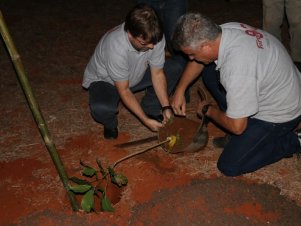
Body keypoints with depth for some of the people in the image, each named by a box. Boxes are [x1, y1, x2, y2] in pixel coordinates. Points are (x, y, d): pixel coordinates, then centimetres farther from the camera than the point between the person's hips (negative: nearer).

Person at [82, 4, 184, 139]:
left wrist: (166, 107, -21)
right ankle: (110, 122, 1)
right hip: (103, 80, -5)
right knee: (101, 109, -38)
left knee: (175, 68, -13)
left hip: (135, 76, 5)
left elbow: (157, 73, -13)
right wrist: (145, 120, -30)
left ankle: (150, 110, 5)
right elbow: (124, 91, -29)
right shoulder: (115, 47, -40)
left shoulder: (155, 37, -26)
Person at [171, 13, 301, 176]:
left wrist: (208, 110, -10)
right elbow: (199, 61, 9)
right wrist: (180, 89, 3)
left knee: (229, 166, -6)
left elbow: (237, 126, -28)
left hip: (279, 114, -8)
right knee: (209, 69, 4)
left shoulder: (237, 70, -39)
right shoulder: (223, 30, -14)